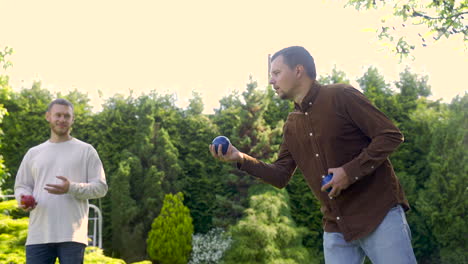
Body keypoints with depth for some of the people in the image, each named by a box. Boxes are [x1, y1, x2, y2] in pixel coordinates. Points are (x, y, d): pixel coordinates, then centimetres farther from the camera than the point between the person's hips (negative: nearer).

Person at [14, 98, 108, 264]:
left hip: (72, 235, -2)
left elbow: (101, 187, 2)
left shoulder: (86, 151, 7)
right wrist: (23, 199, -6)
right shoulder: (33, 153, 17)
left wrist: (71, 188, -15)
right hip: (38, 235, 3)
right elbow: (21, 185, 18)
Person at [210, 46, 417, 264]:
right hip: (335, 227, 6)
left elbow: (391, 135, -11)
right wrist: (241, 158, -1)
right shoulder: (292, 125, 14)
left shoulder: (341, 96, -7)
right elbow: (281, 176, 14)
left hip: (379, 214, -6)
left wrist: (350, 171, -21)